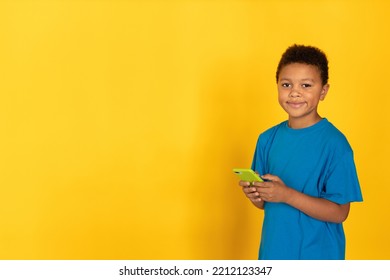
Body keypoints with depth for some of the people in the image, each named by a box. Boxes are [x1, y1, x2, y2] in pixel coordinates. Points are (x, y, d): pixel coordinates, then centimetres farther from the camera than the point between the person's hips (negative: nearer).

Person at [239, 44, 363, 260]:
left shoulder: (334, 144, -14)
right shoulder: (268, 139, 1)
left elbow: (339, 212, -16)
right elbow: (264, 203, 10)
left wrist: (287, 195, -24)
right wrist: (254, 194, -12)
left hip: (317, 257, -4)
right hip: (274, 251, 5)